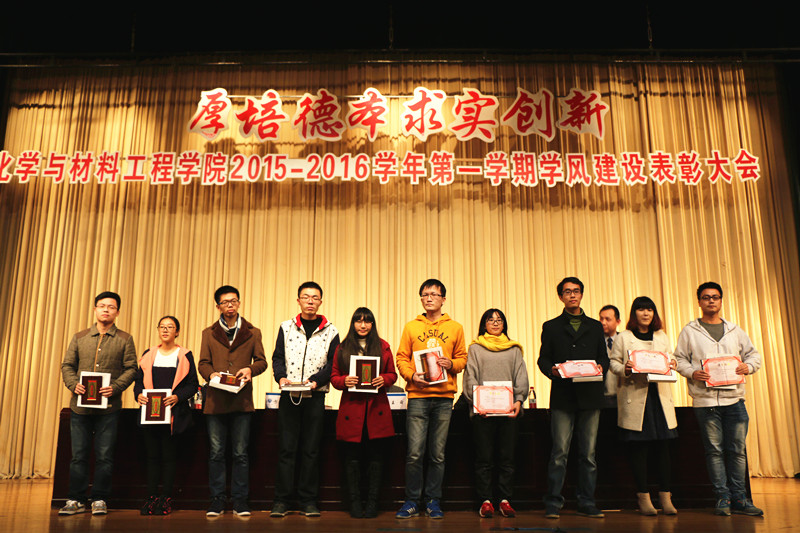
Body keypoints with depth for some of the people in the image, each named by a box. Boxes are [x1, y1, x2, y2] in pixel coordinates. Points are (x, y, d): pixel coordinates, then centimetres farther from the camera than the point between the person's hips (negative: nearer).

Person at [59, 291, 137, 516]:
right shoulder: (79, 337, 12)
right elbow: (67, 365, 10)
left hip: (109, 407, -2)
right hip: (80, 405, 2)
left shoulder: (124, 339, 5)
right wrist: (74, 384, -8)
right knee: (78, 455, 7)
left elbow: (131, 369, 0)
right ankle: (76, 500, 17)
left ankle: (99, 500, 13)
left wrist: (115, 387, -15)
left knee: (104, 456, 2)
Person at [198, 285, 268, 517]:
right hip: (216, 400, 1)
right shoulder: (208, 333, 12)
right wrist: (211, 374, -14)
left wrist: (250, 369, -13)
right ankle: (217, 500, 15)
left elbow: (262, 361, 8)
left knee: (241, 453, 3)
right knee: (216, 453, 5)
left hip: (242, 400, -1)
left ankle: (240, 500, 12)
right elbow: (203, 363, 8)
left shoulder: (252, 333, 10)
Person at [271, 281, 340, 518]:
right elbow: (278, 357, 7)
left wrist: (316, 380, -13)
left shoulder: (330, 331, 6)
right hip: (289, 395, 1)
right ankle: (281, 501, 11)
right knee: (286, 448, 2)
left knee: (311, 450, 4)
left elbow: (334, 364, 2)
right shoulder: (286, 327, 9)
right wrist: (281, 377, -11)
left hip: (315, 396, 0)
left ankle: (308, 501, 13)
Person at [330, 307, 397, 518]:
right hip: (351, 408, 0)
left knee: (376, 456, 2)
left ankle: (372, 502, 13)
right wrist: (344, 381, -12)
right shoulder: (342, 348, 9)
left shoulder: (382, 346, 9)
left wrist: (383, 380, -10)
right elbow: (334, 377, 9)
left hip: (377, 408, 0)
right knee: (352, 457, 3)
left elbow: (392, 374, 11)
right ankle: (354, 502, 14)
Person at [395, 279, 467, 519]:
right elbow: (401, 357, 8)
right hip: (417, 395, -1)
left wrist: (451, 364, -9)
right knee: (414, 453, -4)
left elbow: (463, 358, 12)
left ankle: (433, 501, 17)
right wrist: (412, 375, -9)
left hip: (444, 396, 1)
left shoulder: (455, 328, 11)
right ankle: (411, 502, 9)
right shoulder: (411, 327, 10)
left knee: (438, 454, 5)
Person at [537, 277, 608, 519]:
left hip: (590, 396, 2)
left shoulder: (595, 327, 17)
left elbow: (604, 357, 14)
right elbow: (543, 359, 6)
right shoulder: (551, 327, 12)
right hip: (562, 397, -2)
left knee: (588, 453, 4)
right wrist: (553, 370, -14)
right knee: (560, 452, -4)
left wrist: (600, 367, -8)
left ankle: (587, 503, 14)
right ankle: (553, 503, 3)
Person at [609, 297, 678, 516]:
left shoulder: (662, 337, 17)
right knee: (638, 447, -1)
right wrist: (624, 370, -15)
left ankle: (665, 497, 11)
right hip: (634, 397, -3)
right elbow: (613, 362, 5)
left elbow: (671, 360, 19)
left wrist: (671, 365, -3)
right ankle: (643, 497, 8)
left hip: (659, 396, 3)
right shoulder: (623, 337, 6)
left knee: (663, 446, 2)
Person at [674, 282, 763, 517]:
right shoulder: (689, 332, 7)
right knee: (714, 450, 1)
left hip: (734, 398, 2)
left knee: (737, 449, 3)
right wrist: (692, 373, -12)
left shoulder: (735, 330, 15)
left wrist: (748, 366, -3)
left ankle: (739, 498, 12)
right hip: (705, 399, -2)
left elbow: (753, 354, 18)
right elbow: (680, 359, 6)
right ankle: (722, 498, 9)